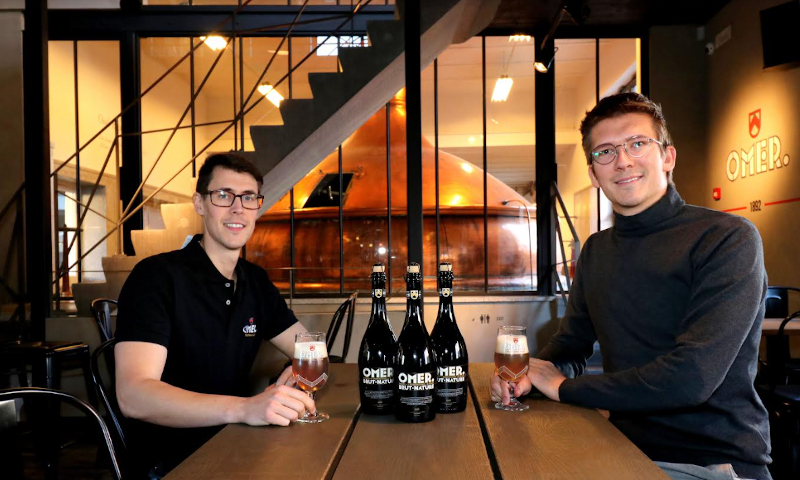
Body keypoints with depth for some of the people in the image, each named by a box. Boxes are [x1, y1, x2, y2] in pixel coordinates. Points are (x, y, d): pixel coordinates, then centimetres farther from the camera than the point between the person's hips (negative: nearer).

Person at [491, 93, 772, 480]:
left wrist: (563, 386, -13)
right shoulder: (596, 252, 9)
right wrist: (531, 372, -8)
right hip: (626, 448, 6)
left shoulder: (727, 237, -14)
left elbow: (693, 376, -23)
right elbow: (571, 344, 17)